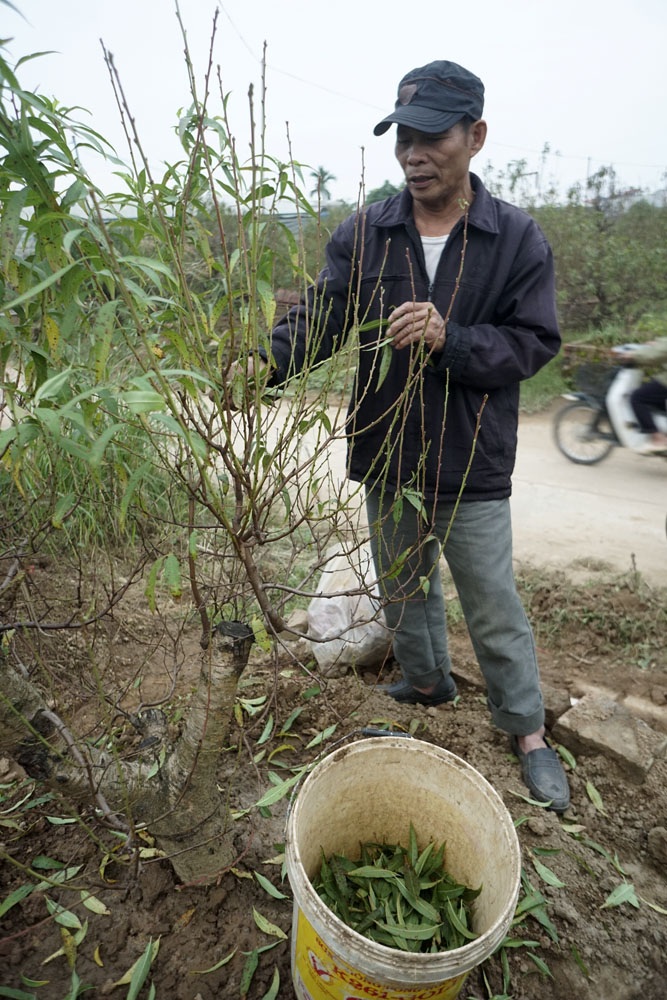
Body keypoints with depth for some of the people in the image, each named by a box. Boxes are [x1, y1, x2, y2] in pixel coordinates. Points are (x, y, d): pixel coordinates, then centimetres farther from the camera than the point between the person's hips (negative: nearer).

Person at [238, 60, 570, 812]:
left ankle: (526, 729, 34)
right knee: (402, 585, 21)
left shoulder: (517, 238, -5)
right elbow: (319, 316, -9)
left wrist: (450, 340, -24)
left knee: (494, 608, 9)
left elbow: (534, 343, -7)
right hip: (386, 456, 3)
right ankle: (426, 681, 49)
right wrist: (268, 363, -29)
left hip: (473, 466, -3)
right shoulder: (363, 233, -1)